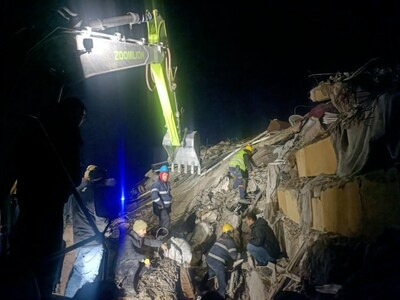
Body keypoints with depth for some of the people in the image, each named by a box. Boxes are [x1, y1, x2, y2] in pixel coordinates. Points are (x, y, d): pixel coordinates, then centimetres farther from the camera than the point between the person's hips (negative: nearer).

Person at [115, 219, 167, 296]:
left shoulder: (140, 238, -1)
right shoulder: (128, 238, -26)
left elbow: (149, 241, 18)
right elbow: (130, 253, -39)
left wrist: (161, 244, 10)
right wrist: (144, 259, -39)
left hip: (132, 265, 9)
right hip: (123, 266, -9)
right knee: (135, 262, -32)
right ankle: (128, 286, -19)